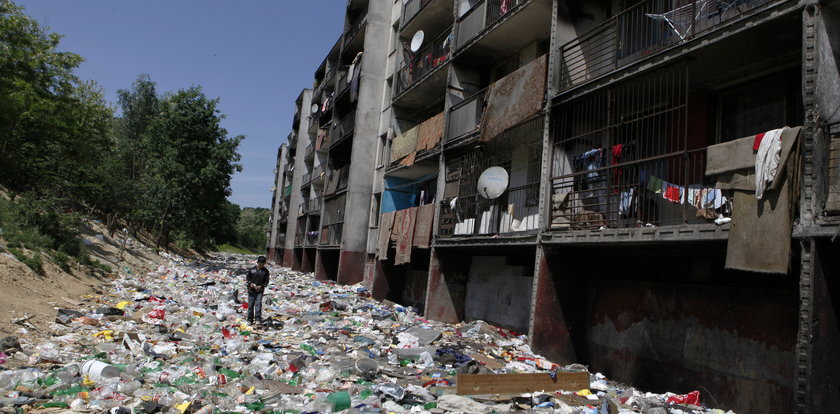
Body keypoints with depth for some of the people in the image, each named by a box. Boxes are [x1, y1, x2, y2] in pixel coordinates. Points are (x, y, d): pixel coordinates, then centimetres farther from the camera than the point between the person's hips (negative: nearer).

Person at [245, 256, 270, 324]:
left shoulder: (265, 271, 1)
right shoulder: (251, 270, -1)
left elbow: (266, 281, 5)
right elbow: (246, 279, 5)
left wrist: (261, 286, -12)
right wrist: (250, 283, -14)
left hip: (260, 291, 0)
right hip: (251, 290, 1)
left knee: (258, 303, -14)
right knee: (250, 305, 4)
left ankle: (258, 319, -13)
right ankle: (250, 319, 16)